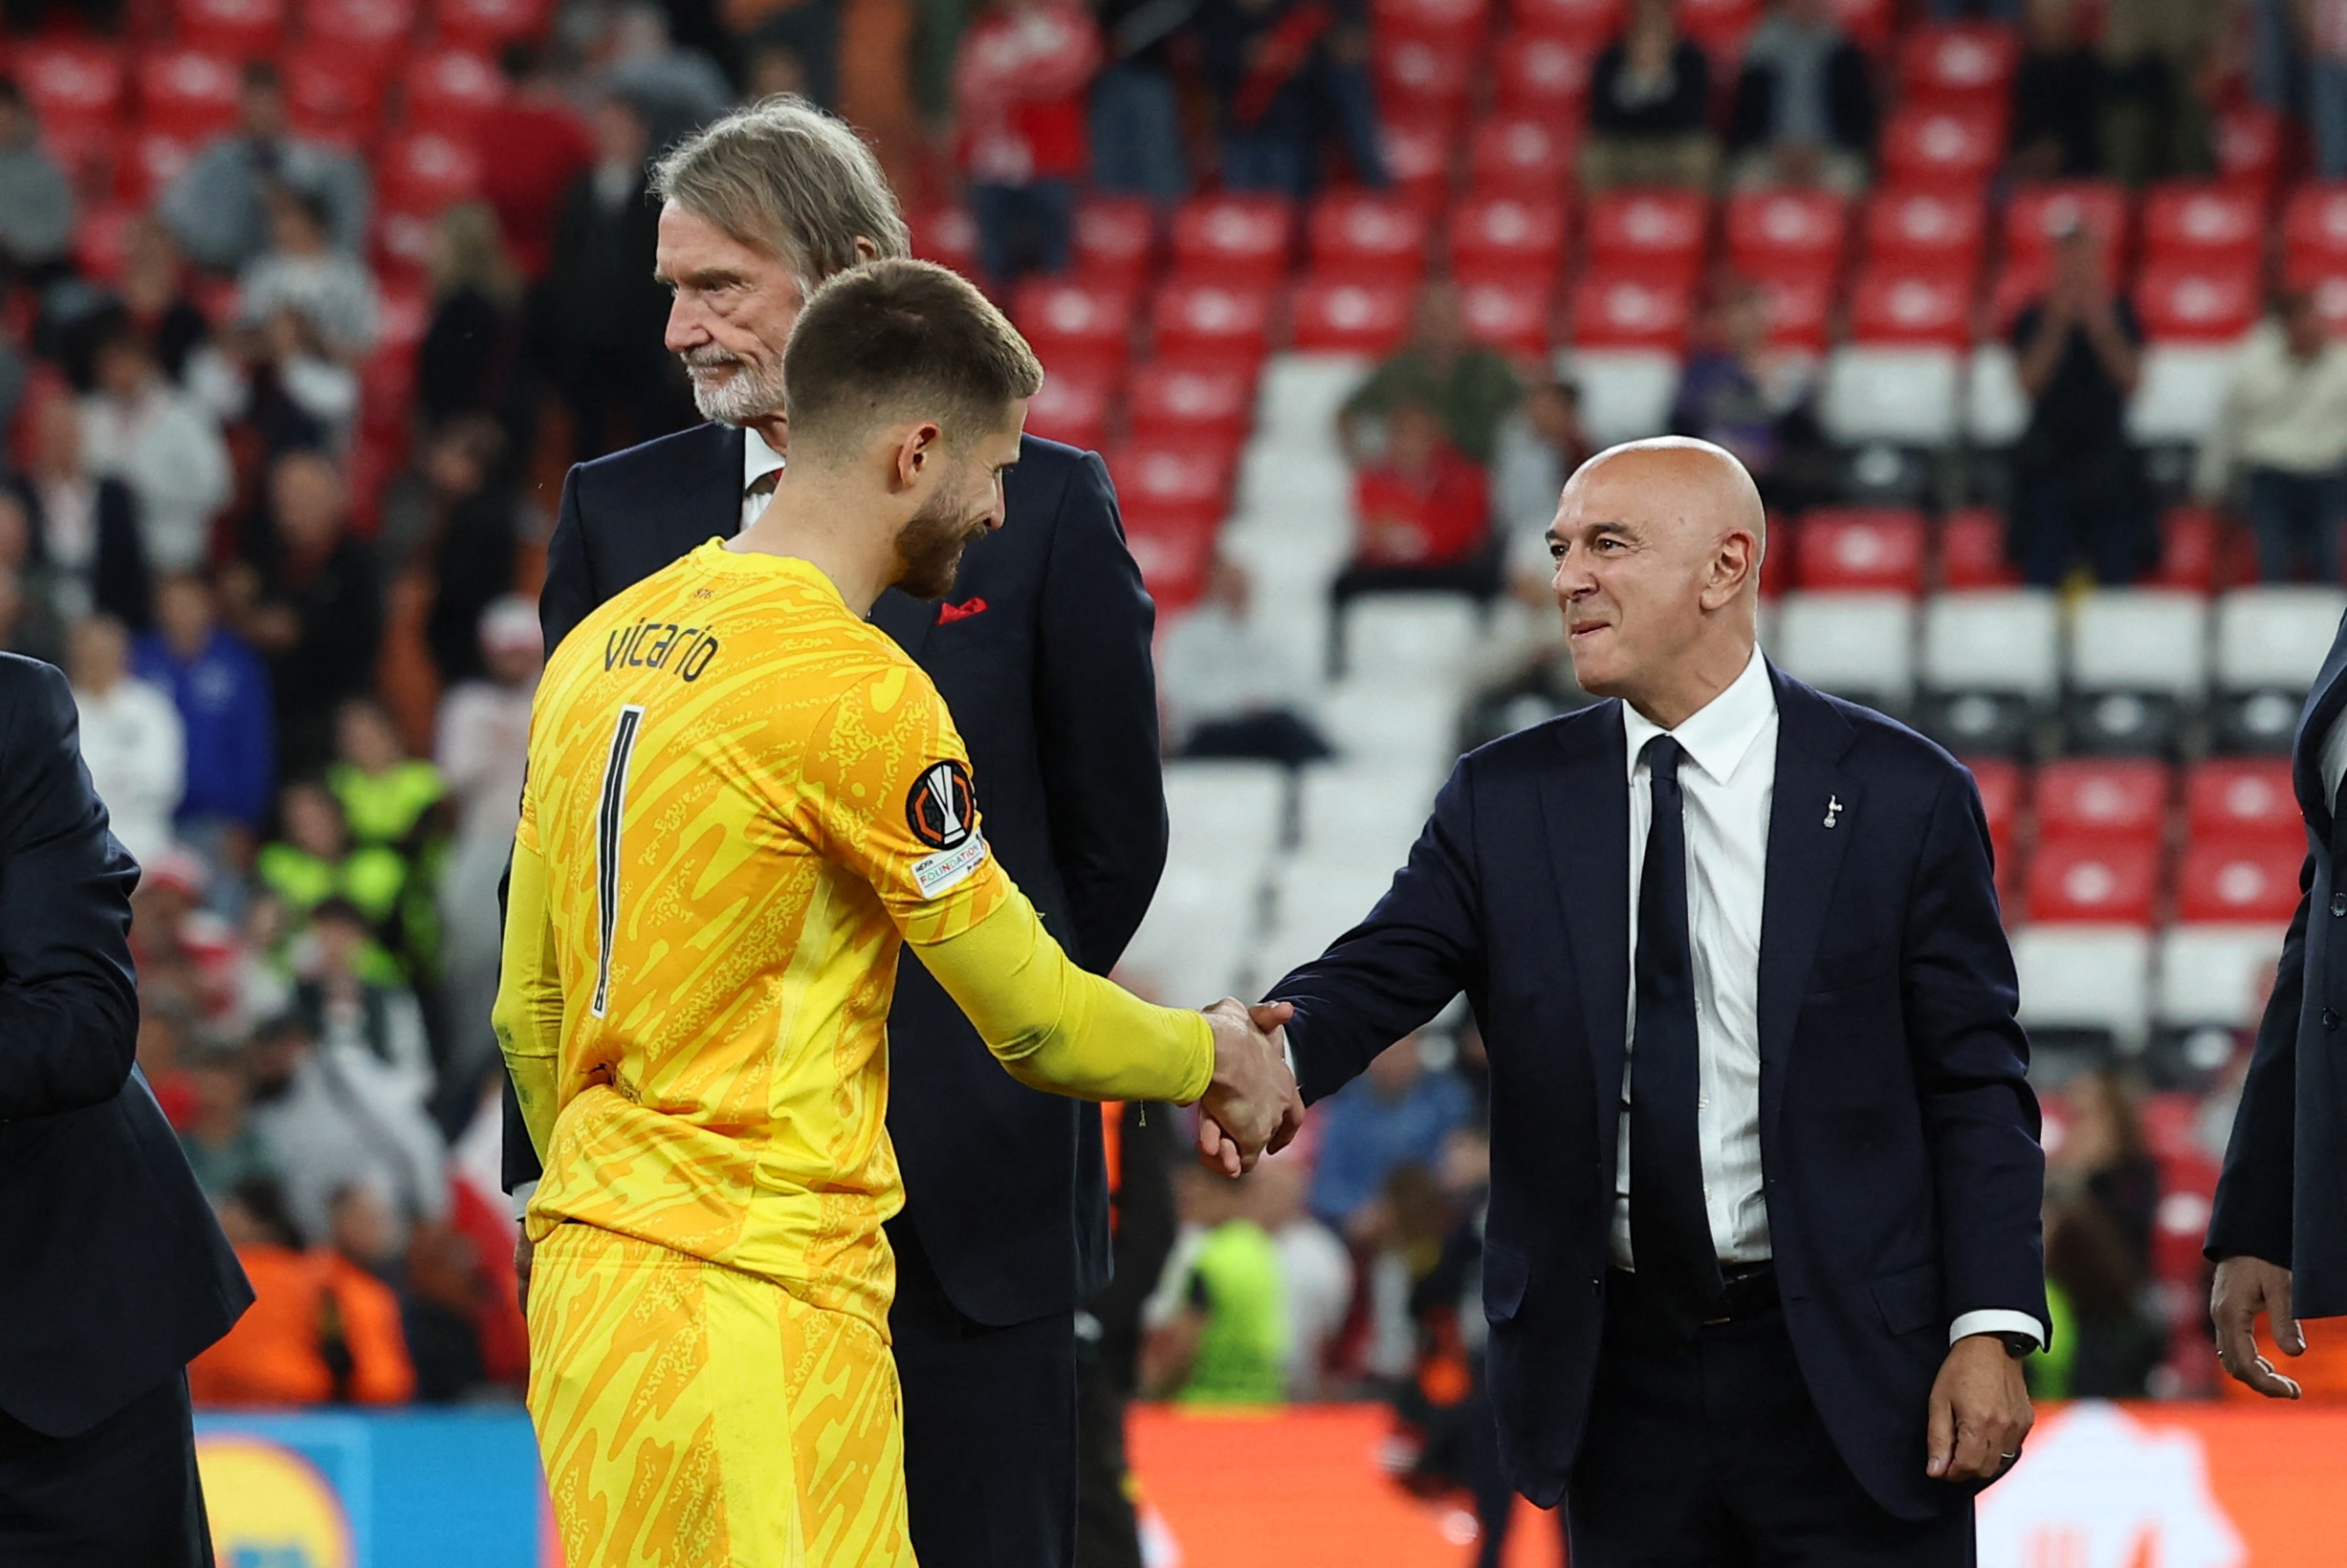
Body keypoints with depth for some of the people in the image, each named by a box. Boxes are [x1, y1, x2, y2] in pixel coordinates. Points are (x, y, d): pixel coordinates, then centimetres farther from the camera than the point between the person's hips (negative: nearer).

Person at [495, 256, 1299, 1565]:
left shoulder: (604, 646, 12)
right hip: (757, 1321, -9)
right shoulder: (857, 691, -14)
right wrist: (1218, 1058, 13)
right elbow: (1039, 1022, -7)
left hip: (591, 1283, 9)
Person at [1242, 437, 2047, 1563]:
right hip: (1618, 1378, 3)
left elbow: (1974, 1082, -1)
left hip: (1844, 1376, -3)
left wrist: (1991, 1333, -10)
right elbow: (1377, 975, -5)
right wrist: (1274, 1049, -29)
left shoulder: (1900, 796, -1)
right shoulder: (1504, 803, 6)